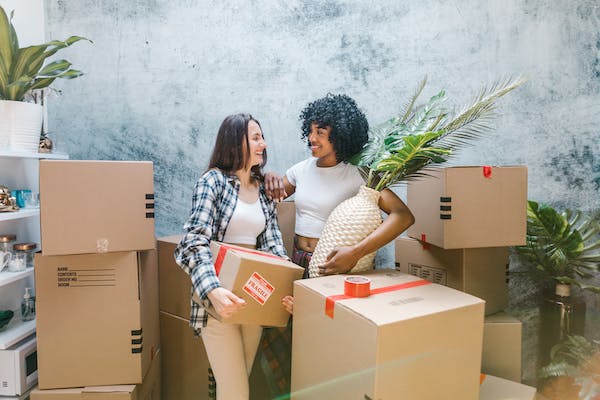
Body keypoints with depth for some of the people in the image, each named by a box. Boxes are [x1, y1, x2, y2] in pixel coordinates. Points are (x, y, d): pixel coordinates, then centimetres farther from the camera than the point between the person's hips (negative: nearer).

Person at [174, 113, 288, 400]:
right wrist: (213, 290, -32)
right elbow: (195, 241, -16)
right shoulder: (213, 180, -7)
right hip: (219, 298, -5)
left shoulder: (264, 188, 9)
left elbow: (272, 243, 2)